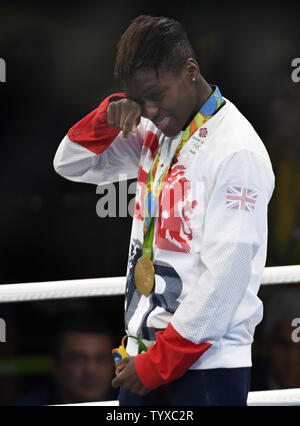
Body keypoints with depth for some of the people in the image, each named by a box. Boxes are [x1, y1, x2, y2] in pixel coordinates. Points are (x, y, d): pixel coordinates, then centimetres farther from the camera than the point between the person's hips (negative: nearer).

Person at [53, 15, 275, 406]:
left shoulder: (236, 151, -15)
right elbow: (71, 165, 16)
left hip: (206, 365, -7)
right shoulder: (154, 135, 8)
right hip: (145, 353, 7)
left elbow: (226, 277, -18)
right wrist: (109, 116, -4)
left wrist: (159, 362, -14)